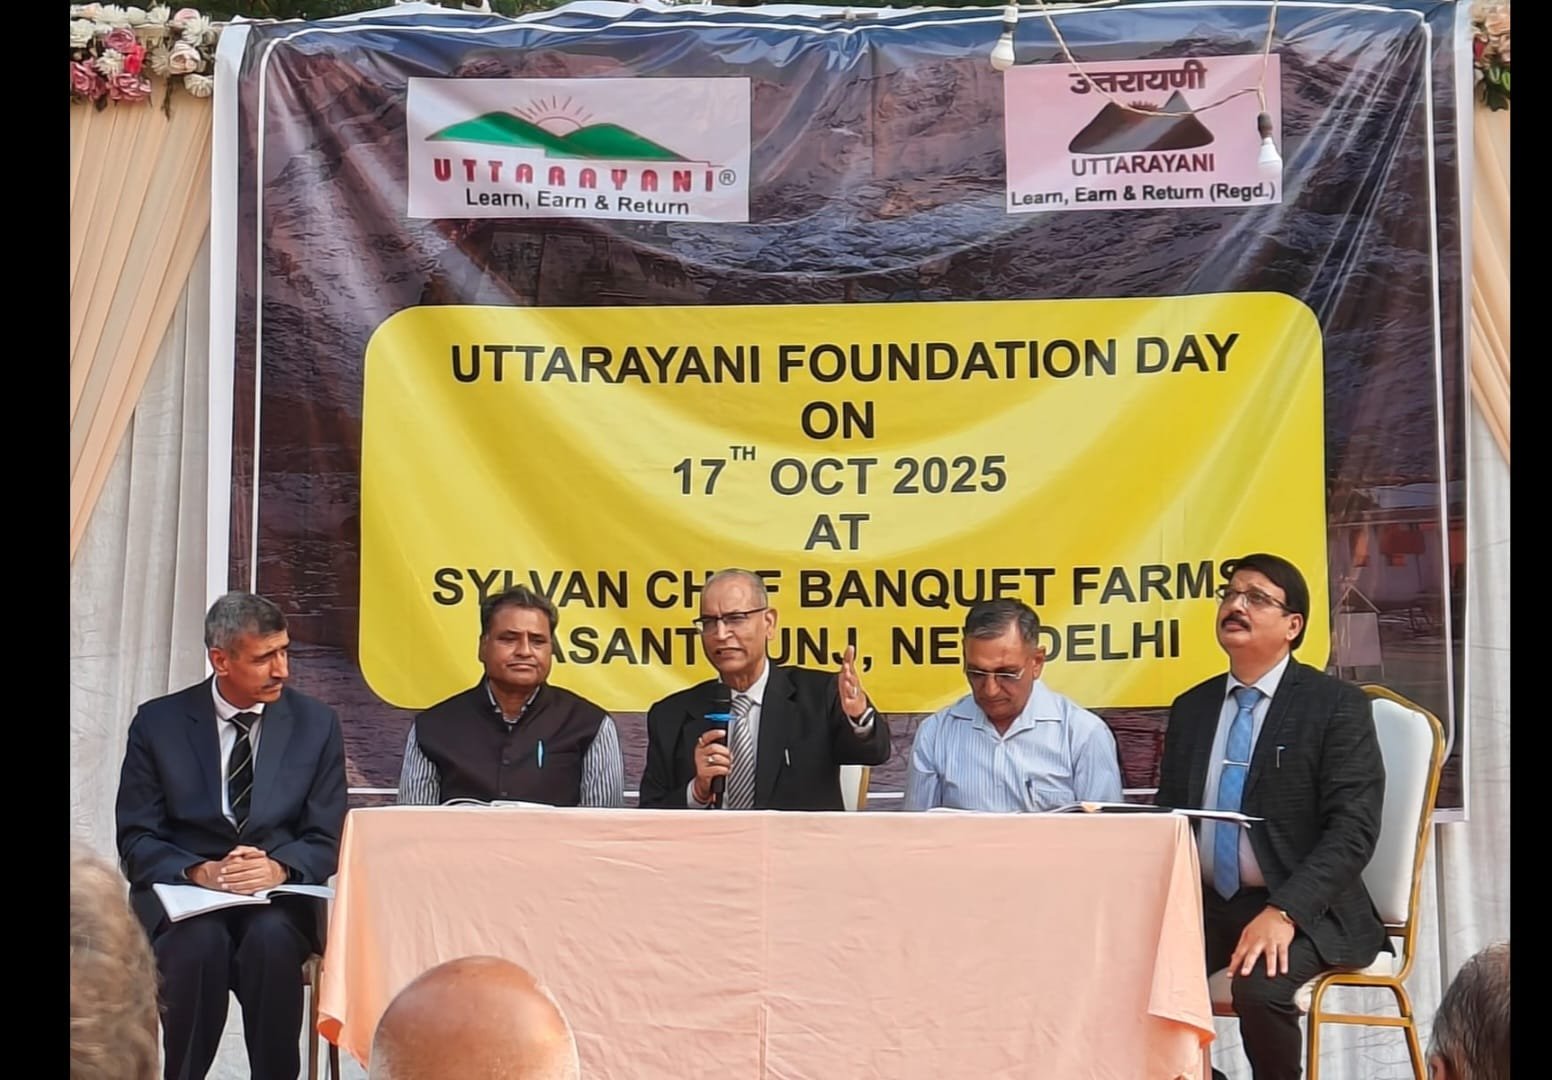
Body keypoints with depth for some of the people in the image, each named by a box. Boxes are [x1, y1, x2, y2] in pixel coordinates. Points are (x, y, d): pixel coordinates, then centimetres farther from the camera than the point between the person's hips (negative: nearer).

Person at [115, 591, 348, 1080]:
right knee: (201, 942, -33)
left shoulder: (316, 723, 6)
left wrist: (278, 867, -19)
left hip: (279, 895, 1)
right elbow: (135, 841, 0)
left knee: (272, 938, -33)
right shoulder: (158, 723, 3)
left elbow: (326, 840, 4)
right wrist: (201, 872, -19)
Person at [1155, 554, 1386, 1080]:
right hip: (1207, 904, 5)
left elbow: (1353, 829, -13)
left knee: (1259, 985, -33)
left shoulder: (1337, 705, -5)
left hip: (1304, 911, -5)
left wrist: (1284, 912, -25)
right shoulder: (1191, 708, 12)